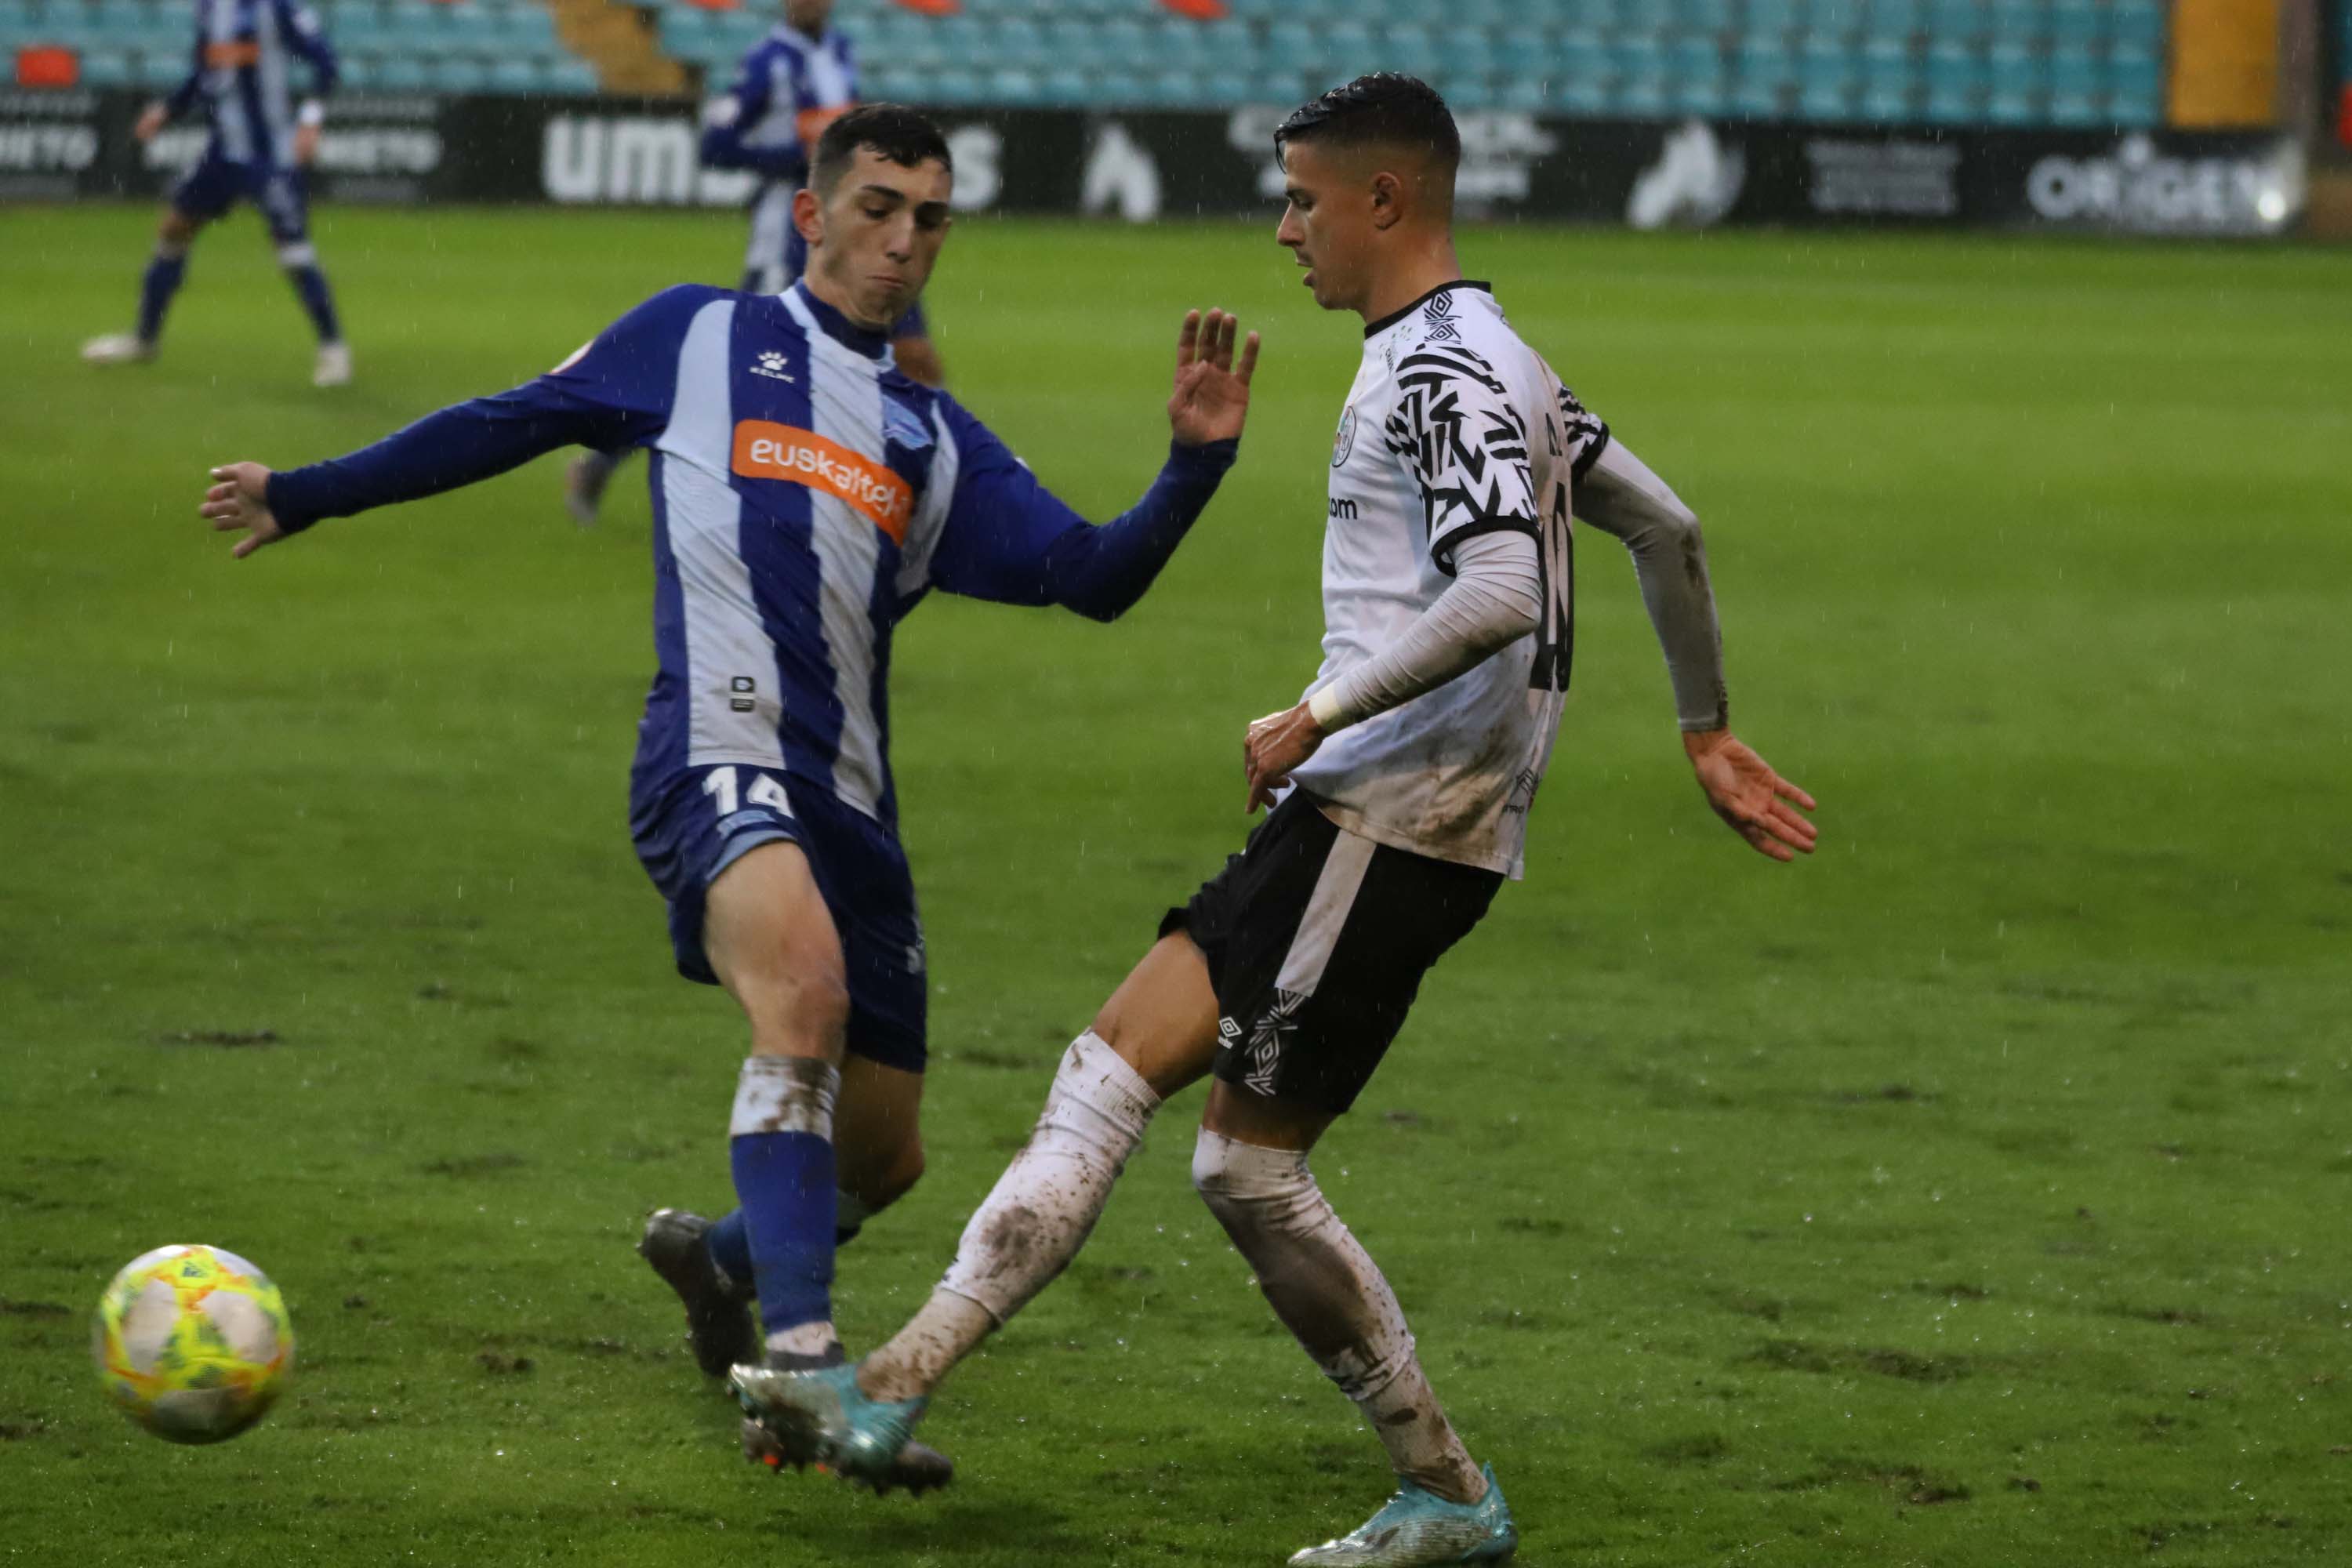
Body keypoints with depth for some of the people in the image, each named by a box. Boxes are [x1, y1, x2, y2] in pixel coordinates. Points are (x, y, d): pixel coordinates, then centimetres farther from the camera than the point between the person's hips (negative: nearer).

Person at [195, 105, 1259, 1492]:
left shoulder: (939, 445, 22)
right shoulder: (700, 338, 15)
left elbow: (1093, 578, 13)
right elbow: (513, 425, 23)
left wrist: (1196, 464, -4)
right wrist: (307, 495, 27)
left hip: (851, 803, 6)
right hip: (720, 752, -6)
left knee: (882, 1155, 9)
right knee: (806, 987, -35)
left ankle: (723, 1260, 43)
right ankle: (803, 1362, -41)